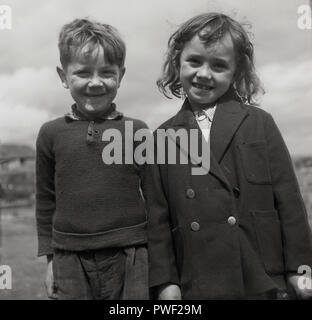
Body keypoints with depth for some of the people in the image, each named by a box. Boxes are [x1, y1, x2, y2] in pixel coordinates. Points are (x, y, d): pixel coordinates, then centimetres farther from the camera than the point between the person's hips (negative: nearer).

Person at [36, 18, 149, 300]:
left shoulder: (136, 131, -1)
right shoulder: (51, 134, 2)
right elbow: (46, 201, 9)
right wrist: (51, 258, 9)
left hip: (131, 258, -1)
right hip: (71, 262, 1)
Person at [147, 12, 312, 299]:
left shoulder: (259, 123, 1)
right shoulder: (164, 137, 4)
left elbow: (288, 198, 0)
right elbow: (157, 216, 3)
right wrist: (164, 280, -1)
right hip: (196, 287, 1)